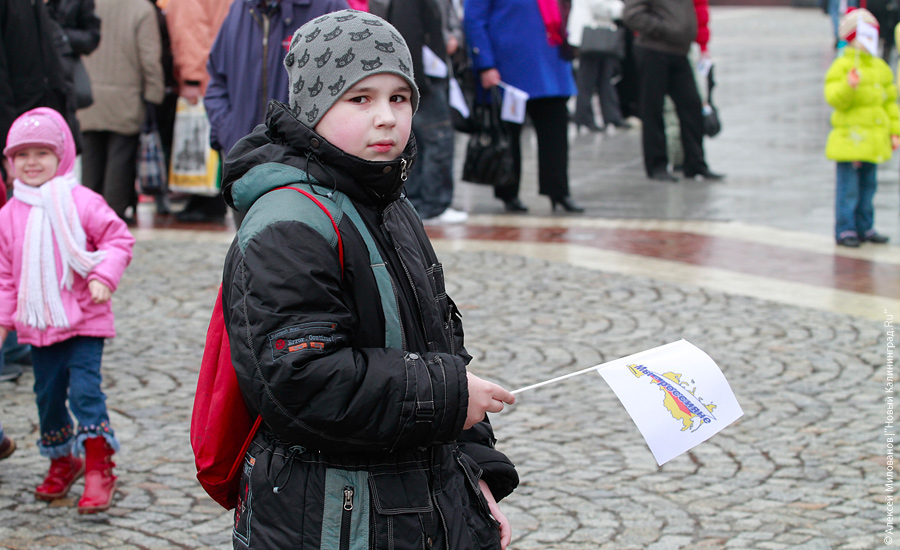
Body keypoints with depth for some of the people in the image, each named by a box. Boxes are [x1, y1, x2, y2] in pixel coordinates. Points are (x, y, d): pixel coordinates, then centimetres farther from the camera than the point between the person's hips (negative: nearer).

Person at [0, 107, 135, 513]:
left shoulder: (80, 202, -7)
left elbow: (118, 238, -4)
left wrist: (104, 277, -17)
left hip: (84, 319, -4)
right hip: (37, 324, 4)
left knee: (85, 390, -11)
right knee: (47, 394, 11)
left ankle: (99, 468, -3)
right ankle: (62, 462, 29)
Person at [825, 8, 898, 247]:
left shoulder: (881, 68, 14)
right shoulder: (842, 66, -8)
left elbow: (890, 102, 18)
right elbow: (835, 99, -17)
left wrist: (894, 131, 14)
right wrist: (849, 86, -36)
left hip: (874, 141, 7)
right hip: (850, 136, -7)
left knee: (868, 184, 13)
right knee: (848, 186, -5)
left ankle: (864, 227, 22)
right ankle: (845, 230, 1)